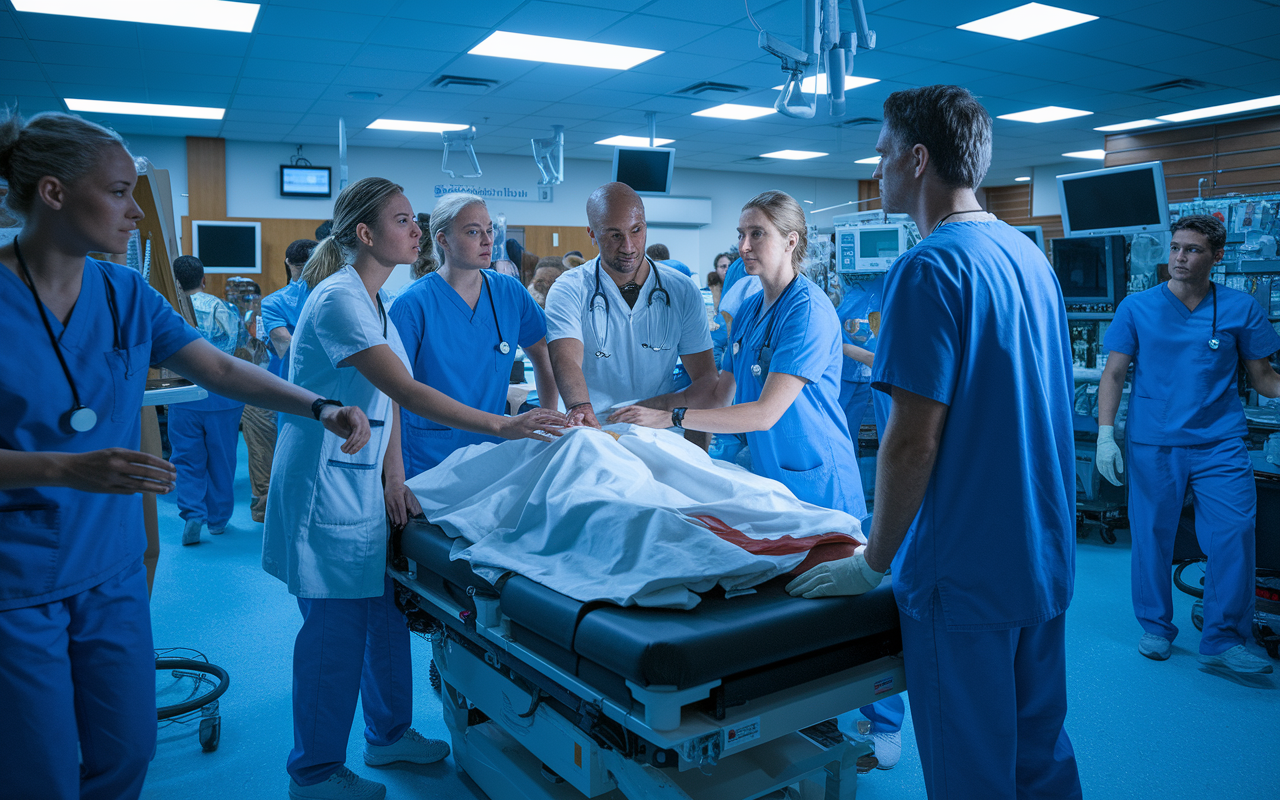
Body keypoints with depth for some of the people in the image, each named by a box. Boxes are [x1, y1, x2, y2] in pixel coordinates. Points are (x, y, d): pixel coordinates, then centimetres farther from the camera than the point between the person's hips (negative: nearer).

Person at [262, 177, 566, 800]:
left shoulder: (374, 299, 11)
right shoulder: (339, 299, -19)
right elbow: (406, 391, -27)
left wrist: (393, 478, 3)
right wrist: (500, 426, -29)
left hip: (363, 478, 9)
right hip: (324, 483, -9)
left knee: (386, 612, 15)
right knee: (335, 629, 1)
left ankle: (389, 734, 33)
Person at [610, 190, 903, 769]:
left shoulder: (810, 310, -19)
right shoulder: (748, 311, 6)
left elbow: (766, 413, -25)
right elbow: (721, 392, 11)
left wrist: (672, 418, -27)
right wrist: (645, 410, 3)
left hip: (819, 479, -7)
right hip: (767, 475, 7)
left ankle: (885, 725, 26)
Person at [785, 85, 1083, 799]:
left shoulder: (930, 269, -18)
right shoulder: (1032, 257, 10)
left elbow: (913, 440, -21)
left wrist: (874, 562, -11)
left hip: (965, 576, -9)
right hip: (1046, 561, 9)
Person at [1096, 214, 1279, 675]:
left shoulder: (1241, 309, 5)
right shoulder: (1137, 308, 4)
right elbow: (1113, 374, 2)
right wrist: (1105, 433, -8)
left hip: (1220, 442, 0)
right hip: (1152, 442, 0)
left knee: (1235, 536, -6)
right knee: (1152, 537, 6)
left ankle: (1223, 640, 9)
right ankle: (1155, 627, 24)